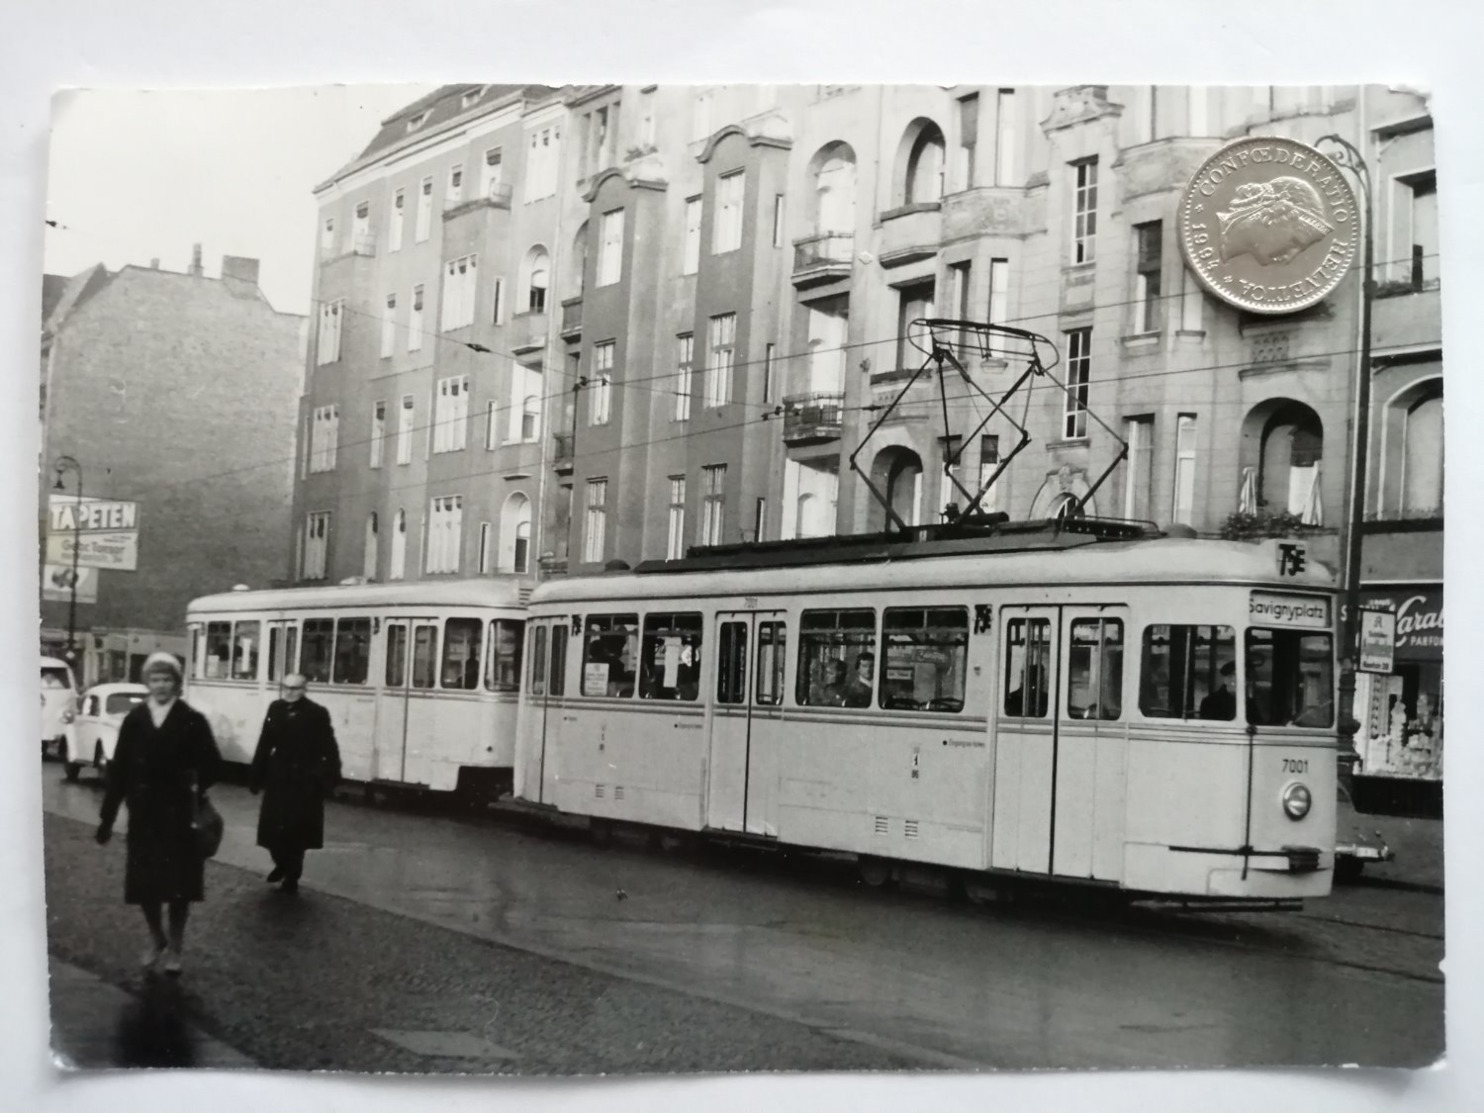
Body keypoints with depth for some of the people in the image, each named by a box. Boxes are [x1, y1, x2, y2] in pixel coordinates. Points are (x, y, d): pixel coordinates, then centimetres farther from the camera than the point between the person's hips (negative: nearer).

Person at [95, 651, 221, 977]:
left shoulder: (192, 721, -5)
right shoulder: (133, 720, 1)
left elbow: (211, 765, -2)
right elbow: (118, 770, 0)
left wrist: (195, 790, -13)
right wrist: (108, 816, -1)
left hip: (179, 816, -2)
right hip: (143, 815, 2)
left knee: (179, 883, 5)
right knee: (143, 882, 9)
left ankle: (175, 947, 22)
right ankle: (156, 940, 32)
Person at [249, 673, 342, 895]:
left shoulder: (317, 713, -9)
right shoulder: (275, 708, 3)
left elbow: (329, 749, -10)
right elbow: (265, 744, 4)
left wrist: (331, 776, -16)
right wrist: (256, 776, 2)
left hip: (304, 780, -4)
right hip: (278, 776, 4)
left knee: (296, 829, 4)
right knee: (272, 826, 7)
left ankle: (292, 877, 18)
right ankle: (282, 864, 34)